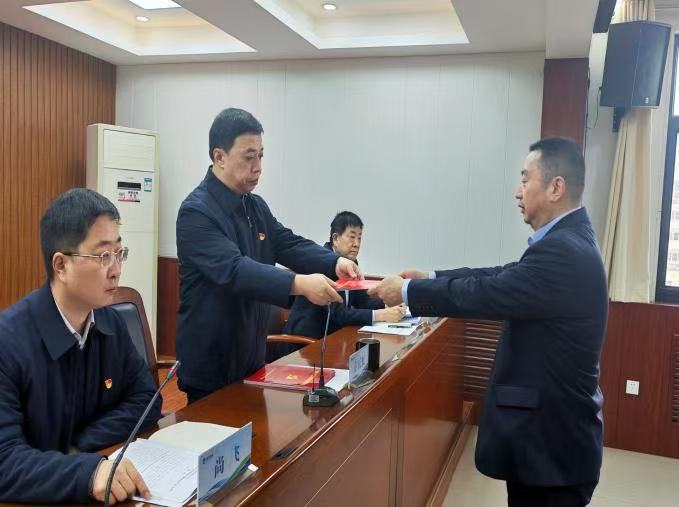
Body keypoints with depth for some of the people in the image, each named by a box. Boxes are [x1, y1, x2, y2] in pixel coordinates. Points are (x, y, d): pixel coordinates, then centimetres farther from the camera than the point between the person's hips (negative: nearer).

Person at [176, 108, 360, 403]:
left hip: (252, 356, 8)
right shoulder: (196, 212, -20)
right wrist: (299, 284, -44)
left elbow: (289, 245, 2)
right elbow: (234, 270, -32)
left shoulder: (256, 206, 8)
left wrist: (334, 263, -17)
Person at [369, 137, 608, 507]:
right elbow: (500, 278, 10)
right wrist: (430, 278, 5)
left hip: (551, 437, -10)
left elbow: (485, 294, -25)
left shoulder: (563, 251, -26)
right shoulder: (568, 241, 7)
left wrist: (407, 291, -13)